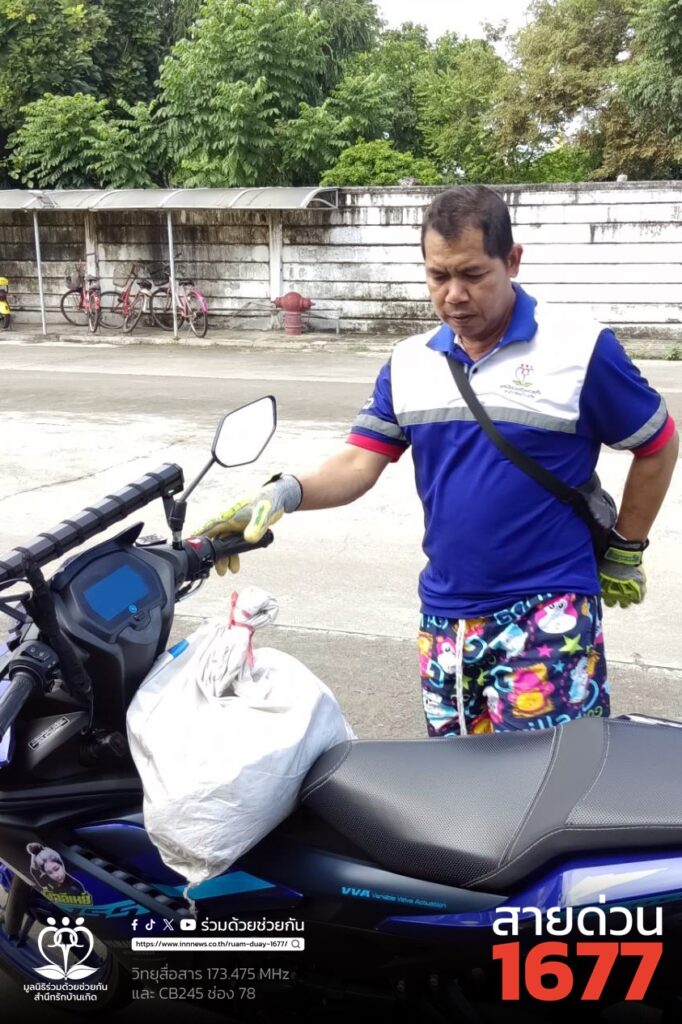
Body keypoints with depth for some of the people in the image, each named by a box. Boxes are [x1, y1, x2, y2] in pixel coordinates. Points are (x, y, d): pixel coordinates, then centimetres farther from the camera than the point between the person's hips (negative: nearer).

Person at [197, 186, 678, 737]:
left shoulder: (580, 347, -9)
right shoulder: (408, 363, 5)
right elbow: (360, 464, -1)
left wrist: (625, 550, 6)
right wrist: (286, 492, -19)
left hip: (547, 611, -4)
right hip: (445, 615, 5)